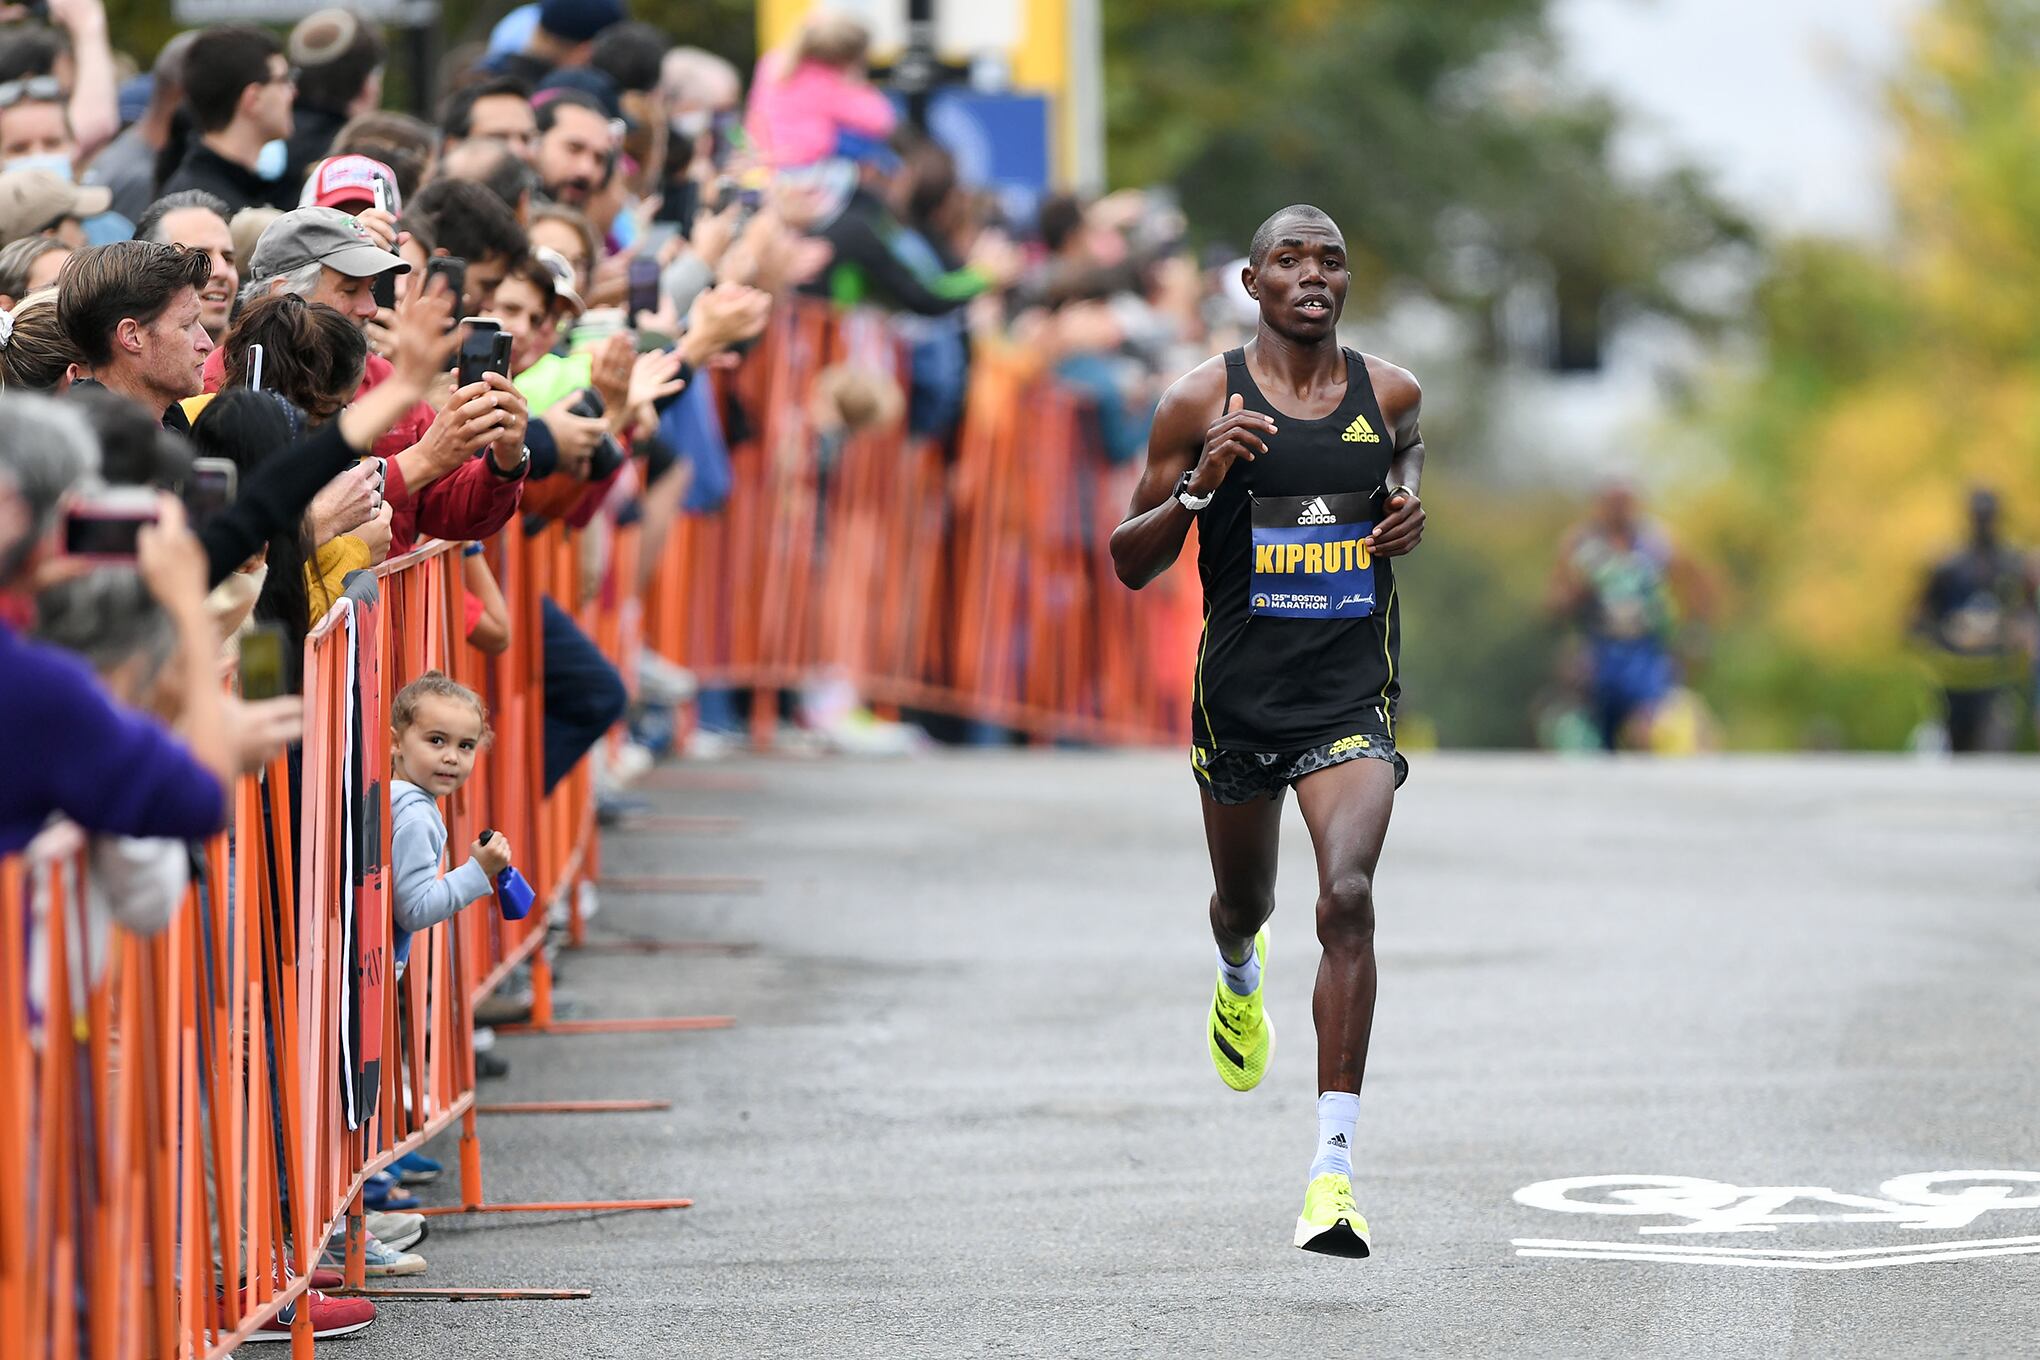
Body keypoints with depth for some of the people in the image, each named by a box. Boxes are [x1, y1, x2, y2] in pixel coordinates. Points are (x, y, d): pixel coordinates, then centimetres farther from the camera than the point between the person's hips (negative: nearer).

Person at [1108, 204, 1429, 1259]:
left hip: (1353, 696, -1)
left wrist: (1410, 509, 2)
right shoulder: (1203, 401, -6)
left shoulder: (1389, 394, 1)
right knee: (1244, 898, 21)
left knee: (1348, 895, -21)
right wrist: (1199, 486, -21)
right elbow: (1130, 564, -3)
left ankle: (1334, 1166, -23)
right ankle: (1241, 976, 63)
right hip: (1240, 692, 1)